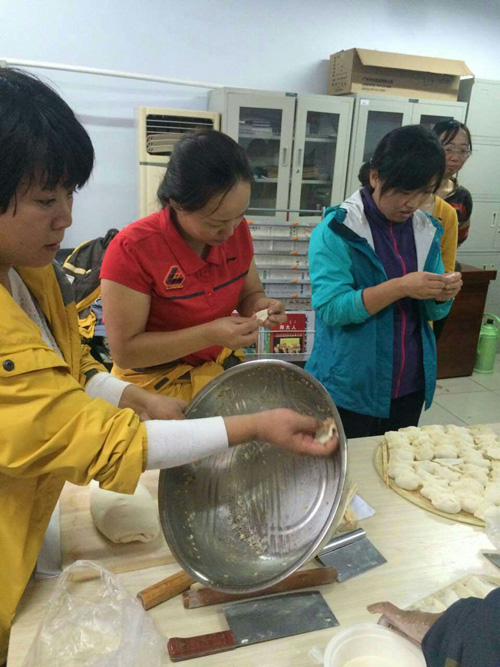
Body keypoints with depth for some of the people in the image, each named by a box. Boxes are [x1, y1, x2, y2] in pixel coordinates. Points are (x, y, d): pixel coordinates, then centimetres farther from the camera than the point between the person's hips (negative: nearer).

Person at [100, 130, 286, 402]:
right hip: (155, 386, -4)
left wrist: (259, 306, -16)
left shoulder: (238, 230, -9)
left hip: (224, 370, 4)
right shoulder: (132, 249, -23)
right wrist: (209, 334, -29)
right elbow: (124, 350, -21)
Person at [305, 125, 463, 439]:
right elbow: (330, 308, -21)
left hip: (410, 387, 5)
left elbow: (432, 312, 10)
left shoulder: (427, 230, 4)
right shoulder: (337, 230, -12)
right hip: (350, 389, -5)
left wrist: (443, 296, -12)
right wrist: (400, 287, -27)